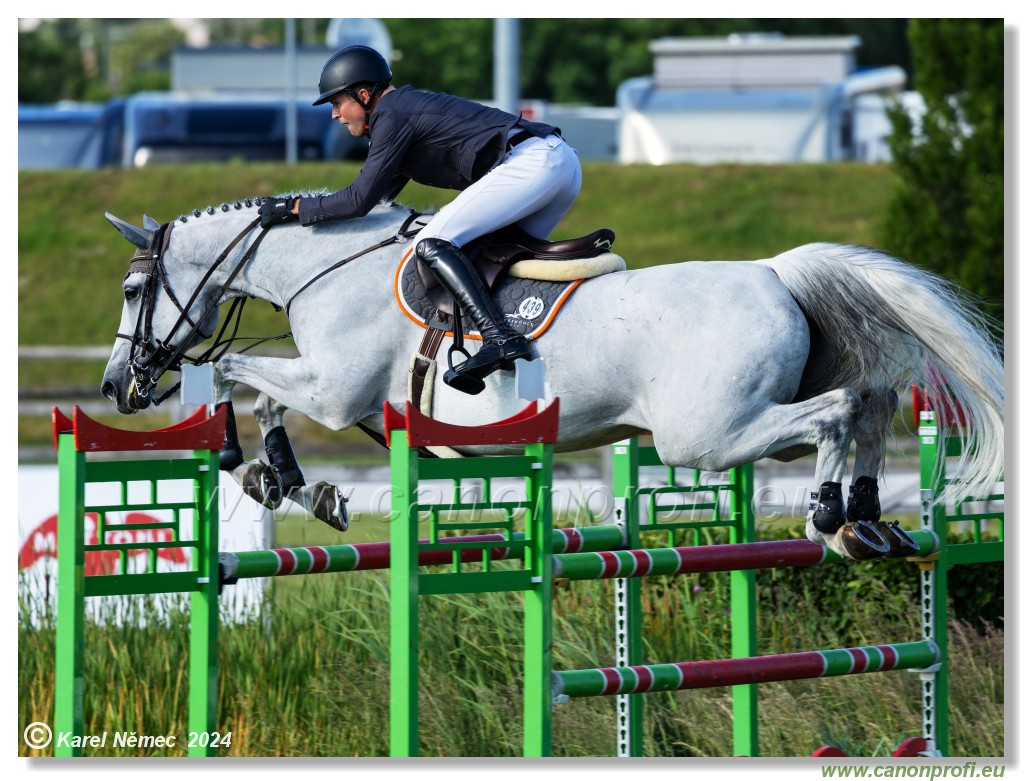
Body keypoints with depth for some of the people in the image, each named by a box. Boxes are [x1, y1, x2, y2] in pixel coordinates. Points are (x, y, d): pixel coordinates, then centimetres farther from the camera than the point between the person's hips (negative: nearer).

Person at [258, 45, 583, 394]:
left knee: (432, 244, -16)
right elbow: (381, 196, 35)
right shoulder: (408, 106, 28)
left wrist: (294, 207, 4)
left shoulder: (390, 115, -2)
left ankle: (500, 339, -30)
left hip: (532, 163, -11)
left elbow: (360, 199, -6)